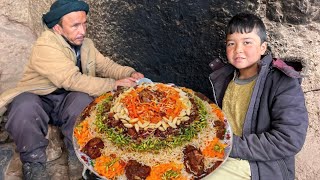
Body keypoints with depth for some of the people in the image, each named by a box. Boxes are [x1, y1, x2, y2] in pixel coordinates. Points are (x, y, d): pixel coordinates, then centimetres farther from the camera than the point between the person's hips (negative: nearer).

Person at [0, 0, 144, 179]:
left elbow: (106, 65, 6)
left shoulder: (85, 44, 0)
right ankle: (34, 162, -16)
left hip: (68, 102, 5)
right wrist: (114, 84, -30)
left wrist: (131, 73, -14)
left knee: (84, 99, -29)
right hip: (38, 100, -4)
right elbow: (73, 80, -32)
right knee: (25, 106, -37)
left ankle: (77, 156, -11)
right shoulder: (45, 47, -24)